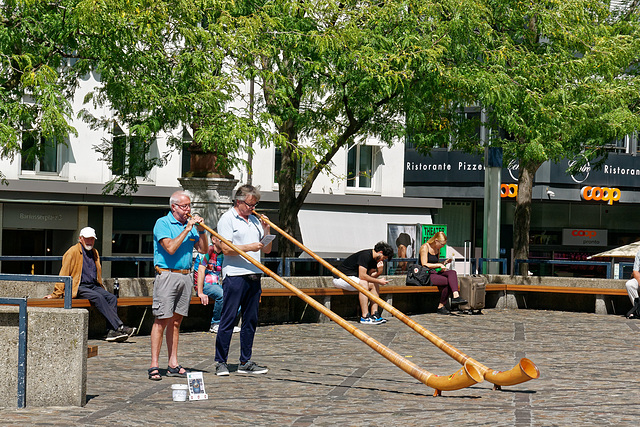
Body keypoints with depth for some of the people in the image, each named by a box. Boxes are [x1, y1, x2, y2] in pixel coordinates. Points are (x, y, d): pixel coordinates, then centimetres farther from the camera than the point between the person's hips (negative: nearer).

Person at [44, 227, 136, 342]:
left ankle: (111, 332, -29)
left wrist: (101, 288, 26)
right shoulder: (73, 252, -3)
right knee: (98, 298, -32)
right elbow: (64, 273, -6)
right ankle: (119, 327, -38)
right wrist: (56, 293, -8)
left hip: (93, 286, 7)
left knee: (112, 297, -20)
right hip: (78, 287, -7)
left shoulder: (94, 252, 18)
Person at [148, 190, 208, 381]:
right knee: (162, 320, -7)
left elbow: (203, 249, 12)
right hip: (167, 275, -6)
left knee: (176, 321, 9)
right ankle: (154, 366, -6)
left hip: (186, 276, 6)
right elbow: (170, 248, -18)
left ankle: (173, 365, 12)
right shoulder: (163, 223, -5)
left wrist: (201, 230, -2)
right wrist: (186, 229, -16)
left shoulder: (190, 223, 14)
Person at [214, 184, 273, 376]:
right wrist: (249, 247, -17)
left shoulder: (254, 220, 19)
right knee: (228, 319, -5)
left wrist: (267, 231, 4)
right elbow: (226, 249, -11)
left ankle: (245, 362, 13)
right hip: (234, 275, -7)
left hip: (254, 276, 7)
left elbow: (267, 250, 19)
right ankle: (221, 362, 0)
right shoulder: (227, 219, -1)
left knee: (250, 320, 7)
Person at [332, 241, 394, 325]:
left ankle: (374, 314, -4)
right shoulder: (365, 255, -23)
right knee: (363, 283, -30)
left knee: (374, 285, 0)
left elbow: (370, 276, 3)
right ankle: (365, 317, -31)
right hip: (340, 278, -10)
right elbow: (362, 276, -28)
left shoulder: (374, 258, 7)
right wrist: (378, 281, -20)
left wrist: (379, 270, -15)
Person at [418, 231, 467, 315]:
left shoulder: (437, 249, 17)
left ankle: (456, 296, -38)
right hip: (426, 275, -8)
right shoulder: (425, 247, -7)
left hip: (436, 273, 8)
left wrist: (444, 263, 6)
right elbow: (424, 265, -15)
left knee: (452, 273, -22)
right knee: (448, 281, -27)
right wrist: (439, 265, -14)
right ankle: (441, 307, -20)